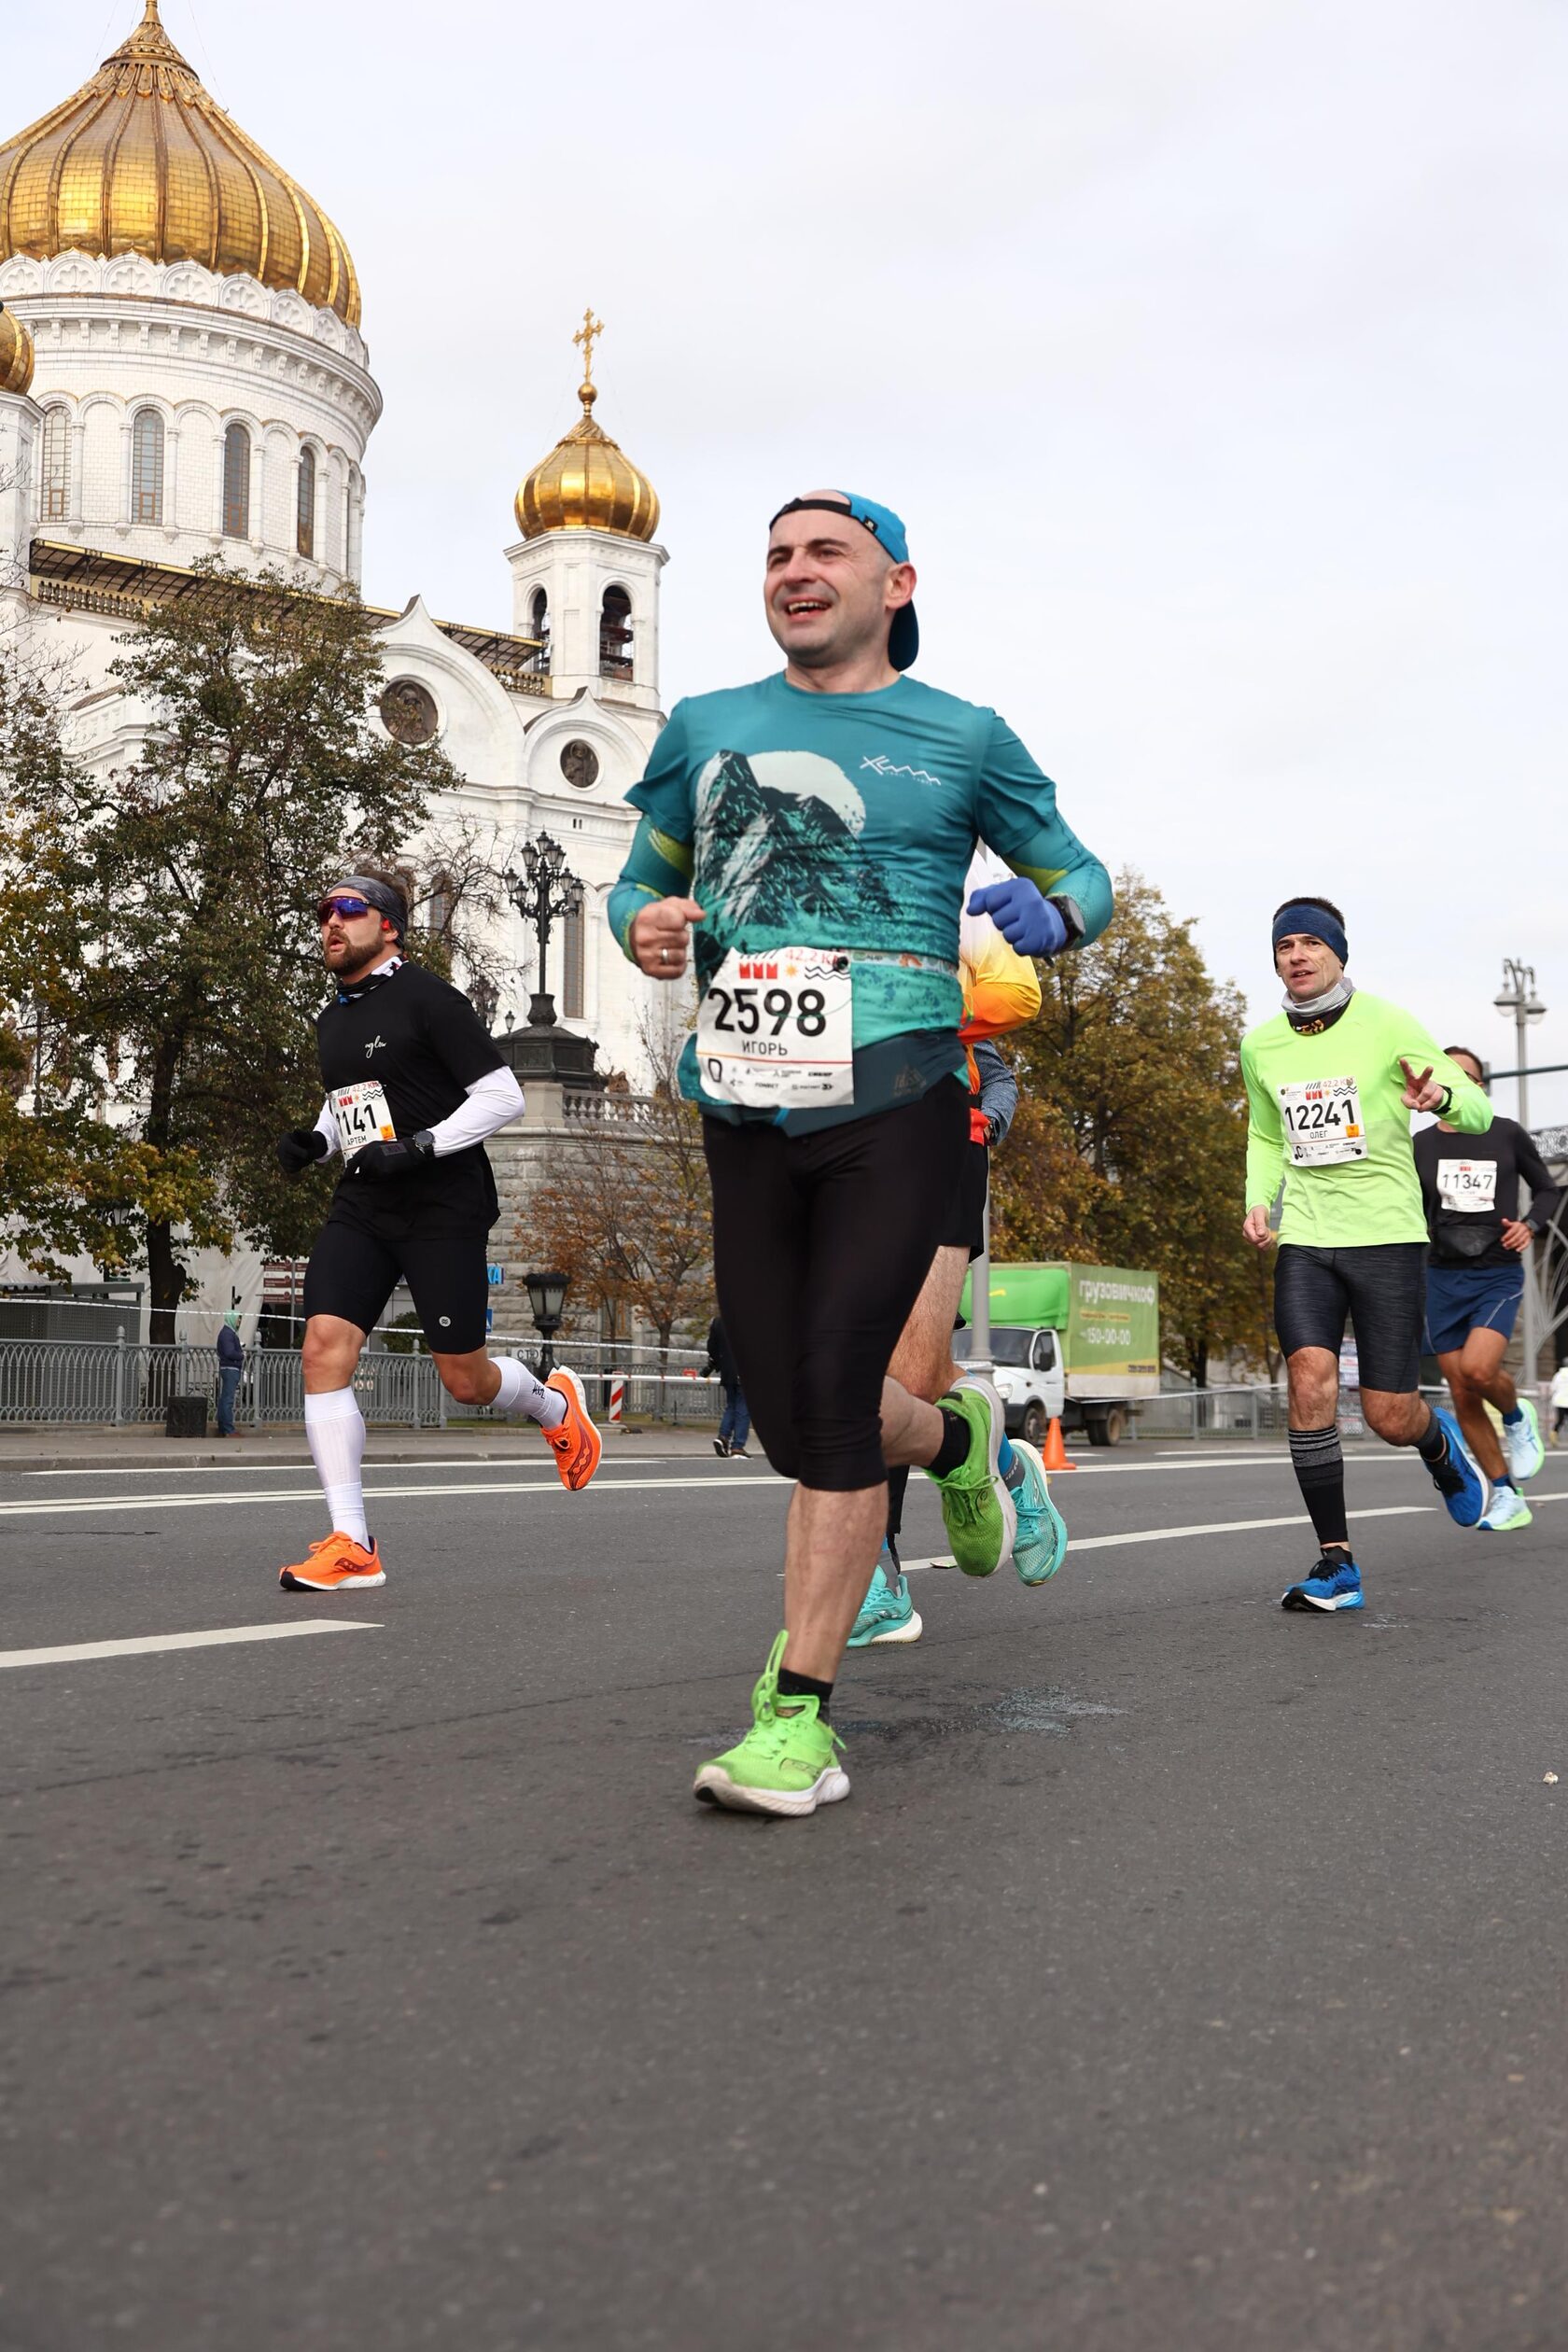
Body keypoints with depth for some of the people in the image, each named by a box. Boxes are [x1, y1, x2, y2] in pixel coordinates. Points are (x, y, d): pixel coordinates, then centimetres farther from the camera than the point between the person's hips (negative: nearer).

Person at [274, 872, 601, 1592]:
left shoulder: (427, 998, -8)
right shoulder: (333, 1020, 15)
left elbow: (503, 1094, -12)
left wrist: (420, 1147, -21)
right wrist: (314, 1141, 9)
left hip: (442, 1207, -6)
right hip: (361, 1206, 7)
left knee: (465, 1381, 0)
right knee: (323, 1347, -12)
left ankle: (555, 1404, 36)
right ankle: (352, 1546, -9)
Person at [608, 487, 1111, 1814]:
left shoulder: (963, 738, 7)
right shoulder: (706, 729, 15)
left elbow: (1084, 874, 16)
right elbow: (642, 882, 24)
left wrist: (1052, 913, -8)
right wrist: (646, 928, -1)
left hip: (895, 1112, -4)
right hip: (747, 1117, 4)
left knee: (831, 1391, -14)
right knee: (790, 1416, 5)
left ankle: (801, 1715, -3)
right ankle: (955, 1436, 39)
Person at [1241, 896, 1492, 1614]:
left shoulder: (1387, 1026, -4)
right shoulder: (1260, 1046, 8)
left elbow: (1480, 1110, -3)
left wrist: (1440, 1096, -26)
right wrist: (1259, 1200, 4)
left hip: (1387, 1235, -3)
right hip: (1305, 1240, 3)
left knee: (1391, 1417, -3)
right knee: (1310, 1379, -19)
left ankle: (1441, 1445, 37)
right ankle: (1336, 1564, -9)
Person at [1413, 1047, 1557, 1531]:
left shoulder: (1508, 1135, 2)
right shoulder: (1421, 1146, 6)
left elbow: (1548, 1190, 11)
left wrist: (1530, 1223, -7)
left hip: (1499, 1275, -3)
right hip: (1443, 1277, 3)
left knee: (1478, 1370, -25)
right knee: (1462, 1396, 1)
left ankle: (1518, 1417, 10)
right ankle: (1508, 1498, 13)